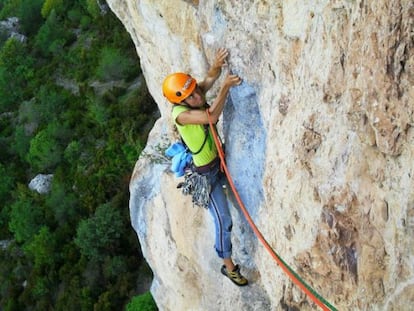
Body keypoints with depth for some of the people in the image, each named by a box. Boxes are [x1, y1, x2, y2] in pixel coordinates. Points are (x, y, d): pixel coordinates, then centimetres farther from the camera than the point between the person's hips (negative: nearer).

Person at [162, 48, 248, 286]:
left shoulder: (197, 95, -11)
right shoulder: (180, 113, -31)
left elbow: (210, 78, -25)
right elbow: (211, 117, -44)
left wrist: (217, 66, -47)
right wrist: (226, 87, -47)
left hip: (221, 159, 7)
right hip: (206, 172, -7)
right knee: (223, 220, 3)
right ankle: (228, 266, 22)